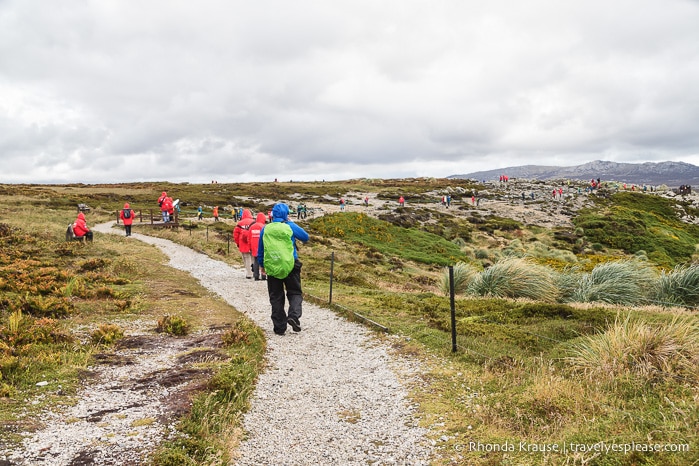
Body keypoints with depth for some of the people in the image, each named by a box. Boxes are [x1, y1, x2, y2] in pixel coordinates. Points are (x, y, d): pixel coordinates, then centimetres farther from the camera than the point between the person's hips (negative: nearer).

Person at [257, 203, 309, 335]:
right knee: (295, 293, 13)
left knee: (276, 298, 11)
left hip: (271, 267, 2)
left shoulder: (265, 229, 3)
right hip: (290, 267, -2)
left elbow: (260, 249, 10)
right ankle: (293, 315, -13)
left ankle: (279, 327, 10)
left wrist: (261, 265, 24)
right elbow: (305, 237, 9)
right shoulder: (290, 227, -4)